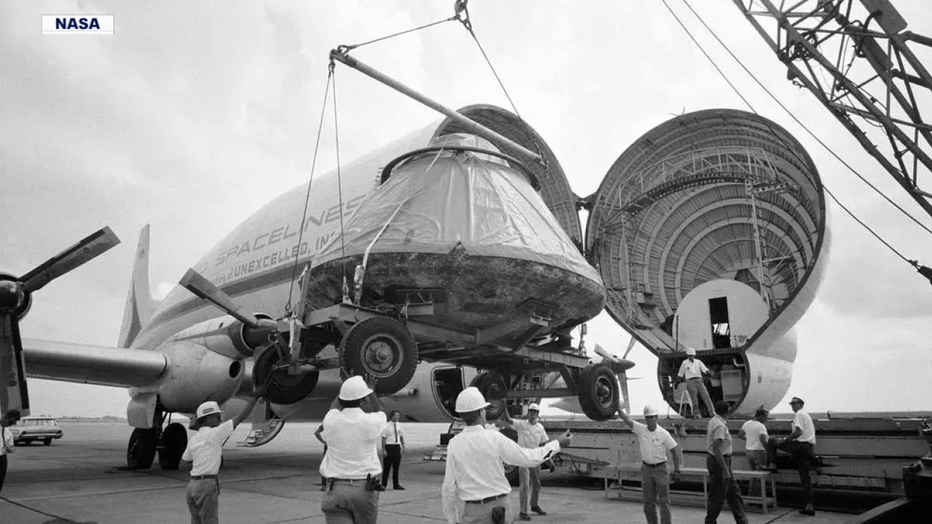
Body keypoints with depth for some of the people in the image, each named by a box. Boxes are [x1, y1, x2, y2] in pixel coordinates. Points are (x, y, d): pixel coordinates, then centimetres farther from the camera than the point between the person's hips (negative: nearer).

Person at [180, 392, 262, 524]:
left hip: (193, 485, 8)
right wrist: (255, 396, -1)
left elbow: (183, 467, 21)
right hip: (207, 486, -8)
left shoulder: (193, 440, 12)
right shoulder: (214, 433, -9)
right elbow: (241, 417, -8)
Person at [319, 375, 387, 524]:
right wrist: (372, 390, 34)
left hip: (336, 488, 1)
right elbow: (380, 412, 18)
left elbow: (334, 408, 23)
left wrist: (345, 386, 36)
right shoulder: (370, 422, -8)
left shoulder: (331, 420, -3)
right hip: (365, 489, -1)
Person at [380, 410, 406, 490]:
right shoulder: (386, 426, -9)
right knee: (387, 466, 0)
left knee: (396, 467, 10)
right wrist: (384, 450, -14)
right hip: (389, 447, -5)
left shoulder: (399, 426, 7)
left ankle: (396, 485, 18)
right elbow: (383, 438, -10)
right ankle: (384, 484, 12)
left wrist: (403, 447, 9)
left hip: (397, 447, 5)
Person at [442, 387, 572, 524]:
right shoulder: (494, 438, -10)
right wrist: (558, 444, 8)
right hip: (500, 507, 0)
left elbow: (449, 487, -4)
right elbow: (528, 458, -4)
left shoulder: (454, 444, -7)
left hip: (474, 512, 1)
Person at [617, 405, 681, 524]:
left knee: (664, 501, 1)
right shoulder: (640, 429, -5)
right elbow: (626, 419, -14)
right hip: (646, 469, 3)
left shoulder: (664, 433, -10)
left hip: (660, 469, -3)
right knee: (648, 502, 10)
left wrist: (676, 470, -6)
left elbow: (674, 451, -5)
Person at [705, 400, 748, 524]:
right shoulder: (720, 426, -22)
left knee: (733, 493, 17)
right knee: (717, 496, 1)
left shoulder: (713, 421, 8)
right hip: (719, 462, -10)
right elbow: (716, 449, -27)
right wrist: (725, 470, -27)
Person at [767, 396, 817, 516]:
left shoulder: (799, 414, -5)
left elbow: (798, 432, -18)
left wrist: (785, 440, -12)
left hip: (800, 445, -9)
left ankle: (772, 465, -3)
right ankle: (809, 506, 8)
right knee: (805, 478, 8)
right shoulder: (807, 415, 26)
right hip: (808, 447, 9)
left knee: (772, 442, 1)